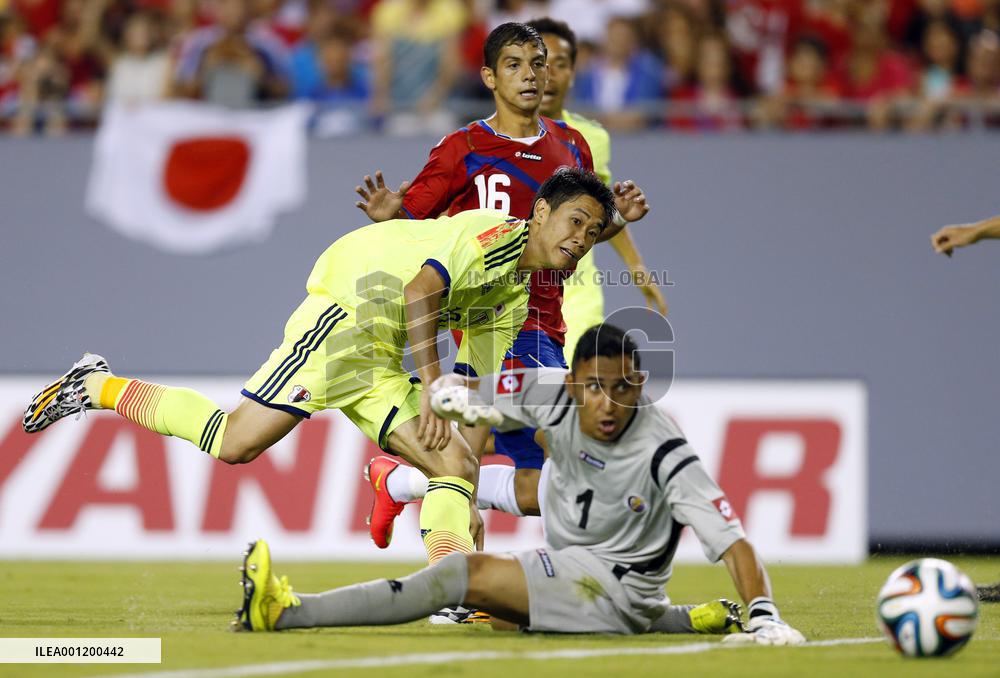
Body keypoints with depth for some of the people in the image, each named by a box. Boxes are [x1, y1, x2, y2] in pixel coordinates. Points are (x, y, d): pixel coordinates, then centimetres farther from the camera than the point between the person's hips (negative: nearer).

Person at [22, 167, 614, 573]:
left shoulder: (516, 295, 17)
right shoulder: (491, 234, -12)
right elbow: (419, 292, -25)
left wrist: (467, 499, 10)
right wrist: (430, 392, -26)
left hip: (377, 363, 9)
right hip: (345, 314, -9)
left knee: (455, 466, -3)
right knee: (234, 443, -16)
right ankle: (96, 388, 0)